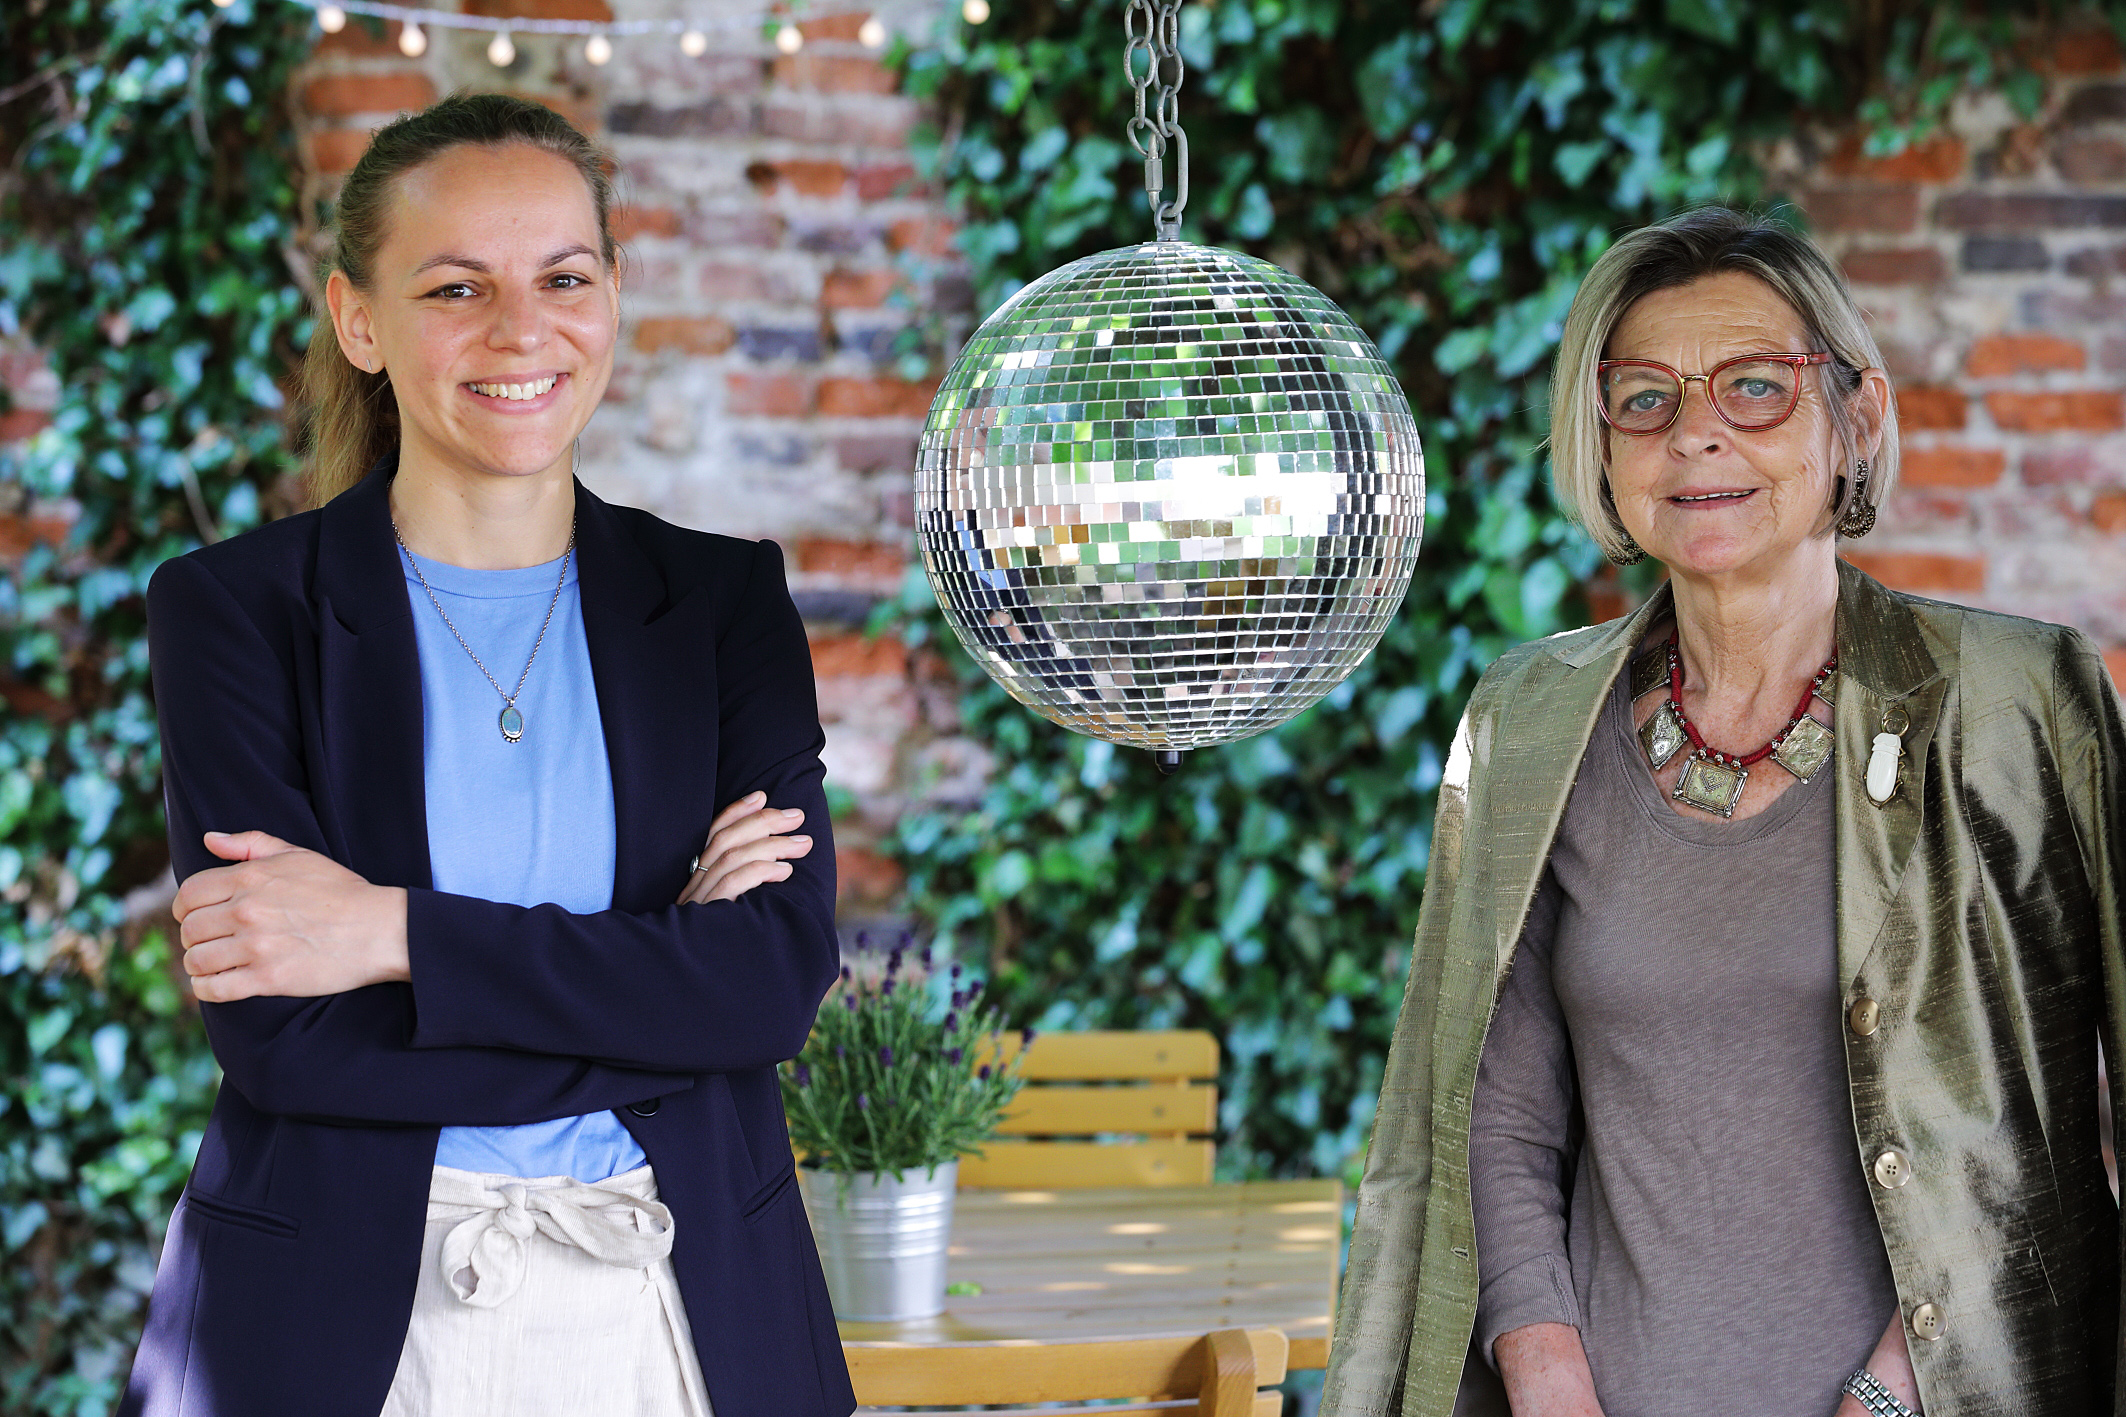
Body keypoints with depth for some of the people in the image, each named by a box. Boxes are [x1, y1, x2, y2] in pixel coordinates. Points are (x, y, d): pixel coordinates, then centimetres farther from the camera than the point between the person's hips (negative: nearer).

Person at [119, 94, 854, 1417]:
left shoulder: (726, 598, 3)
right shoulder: (234, 607, -4)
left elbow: (779, 980, -10)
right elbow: (280, 1038, -13)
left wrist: (397, 934, -16)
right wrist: (657, 978, -14)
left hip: (684, 1309, 2)